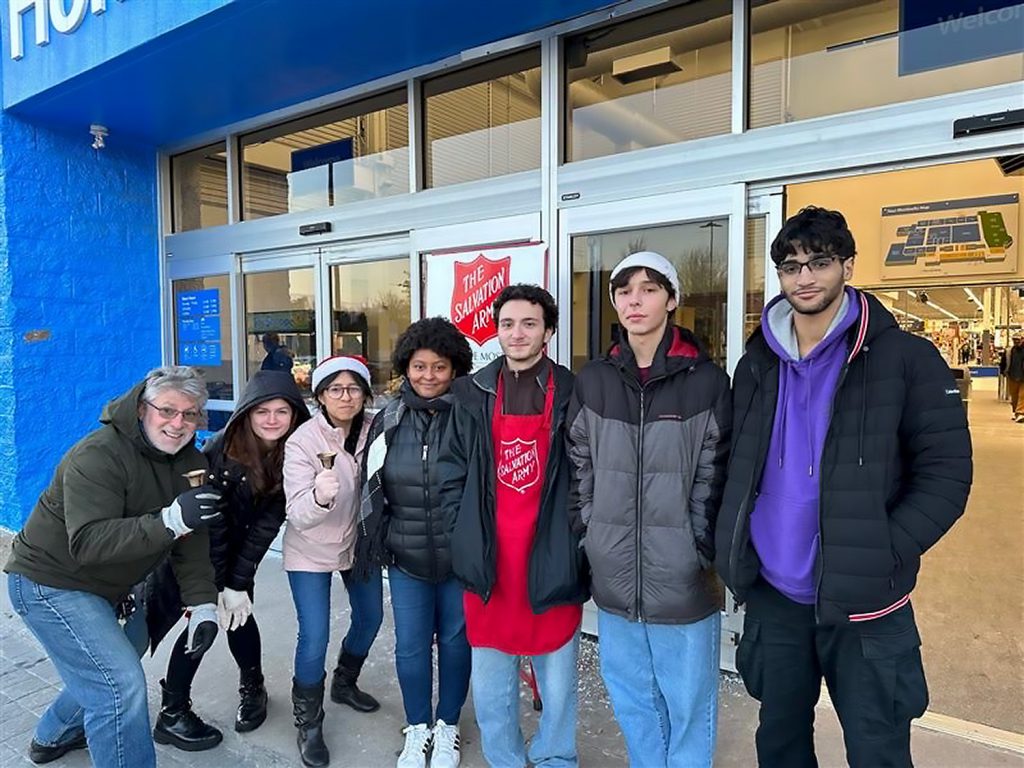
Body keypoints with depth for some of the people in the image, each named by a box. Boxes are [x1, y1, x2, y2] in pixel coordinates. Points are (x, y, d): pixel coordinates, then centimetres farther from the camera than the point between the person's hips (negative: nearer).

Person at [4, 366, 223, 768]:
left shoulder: (190, 463, -4)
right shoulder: (98, 455, -27)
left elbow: (192, 540, -7)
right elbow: (88, 543, -36)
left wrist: (203, 605, -16)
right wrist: (170, 520, -47)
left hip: (105, 586, 8)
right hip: (50, 582, -8)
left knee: (105, 669, 26)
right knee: (122, 682, -17)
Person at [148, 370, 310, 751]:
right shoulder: (222, 448, -28)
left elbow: (267, 522, -16)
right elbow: (211, 522, -24)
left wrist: (238, 584, -17)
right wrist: (215, 586, -21)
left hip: (237, 547, 3)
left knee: (237, 611, 1)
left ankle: (252, 687, 25)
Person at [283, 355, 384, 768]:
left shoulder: (375, 430, -14)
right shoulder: (302, 440, -23)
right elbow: (298, 515, -29)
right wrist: (319, 496, -48)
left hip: (360, 542, 5)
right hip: (311, 550, -4)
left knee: (370, 618, 17)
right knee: (315, 637, -6)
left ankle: (345, 684, 46)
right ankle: (308, 723, 20)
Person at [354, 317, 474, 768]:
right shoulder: (388, 420, 0)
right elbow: (372, 490, 8)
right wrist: (370, 546, 9)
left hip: (459, 556, -2)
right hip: (405, 557, 3)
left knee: (455, 640, 15)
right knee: (410, 645, 11)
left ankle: (447, 727, 37)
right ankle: (417, 728, 36)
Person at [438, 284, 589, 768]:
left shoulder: (573, 394, -3)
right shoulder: (473, 395, 3)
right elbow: (451, 474, 7)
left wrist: (575, 542, -4)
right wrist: (465, 535, 1)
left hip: (552, 561, -2)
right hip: (488, 560, 2)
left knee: (558, 682, 14)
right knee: (490, 684, 16)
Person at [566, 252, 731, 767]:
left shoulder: (706, 381, -5)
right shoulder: (592, 381, 3)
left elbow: (714, 480, -5)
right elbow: (581, 472, 6)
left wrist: (703, 554, -7)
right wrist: (593, 538, 1)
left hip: (684, 578, -3)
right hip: (614, 576, 3)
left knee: (687, 705, 13)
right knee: (631, 701, 20)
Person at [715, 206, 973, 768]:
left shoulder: (905, 358, -8)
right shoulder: (757, 364, 5)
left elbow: (946, 474, -9)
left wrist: (881, 555, -18)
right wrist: (737, 552, 1)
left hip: (863, 601, -3)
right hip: (772, 596, 4)